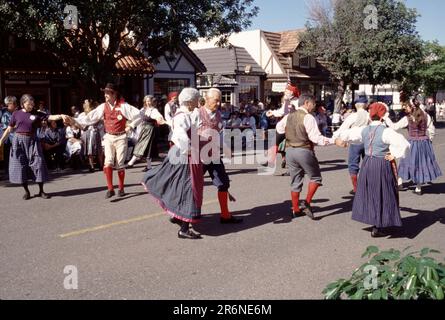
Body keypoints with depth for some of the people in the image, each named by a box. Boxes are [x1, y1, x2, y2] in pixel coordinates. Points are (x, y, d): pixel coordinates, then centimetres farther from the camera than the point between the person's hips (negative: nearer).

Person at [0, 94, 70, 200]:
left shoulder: (36, 114, 2)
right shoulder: (16, 114, 4)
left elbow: (51, 117, -10)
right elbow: (9, 129, 9)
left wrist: (61, 116, -27)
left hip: (32, 141, 0)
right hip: (19, 141, 0)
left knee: (38, 164, -3)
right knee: (20, 165, 1)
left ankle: (41, 191, 8)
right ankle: (26, 191, 14)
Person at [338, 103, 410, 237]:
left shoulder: (363, 130, -1)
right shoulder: (386, 131, -17)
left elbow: (345, 135, 9)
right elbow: (404, 144, -26)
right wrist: (394, 155, -13)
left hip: (367, 164, 6)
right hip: (382, 166, -6)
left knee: (369, 193, 18)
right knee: (382, 195, 4)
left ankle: (376, 223, 28)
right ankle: (377, 228, 8)